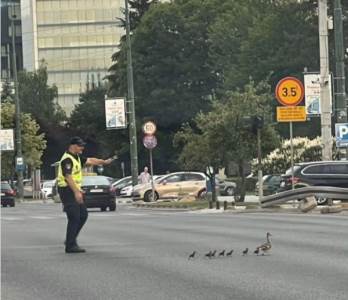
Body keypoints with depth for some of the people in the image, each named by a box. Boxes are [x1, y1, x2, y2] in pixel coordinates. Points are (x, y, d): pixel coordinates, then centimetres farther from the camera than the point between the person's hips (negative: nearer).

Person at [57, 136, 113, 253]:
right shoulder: (67, 159, -17)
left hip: (74, 190, 11)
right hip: (67, 190, -11)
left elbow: (90, 160, 23)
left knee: (83, 215, 13)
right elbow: (68, 177, -25)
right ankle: (70, 246, -6)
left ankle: (71, 239, 20)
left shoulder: (77, 157, 15)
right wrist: (76, 192, -29)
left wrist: (104, 162, 17)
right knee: (74, 218, -10)